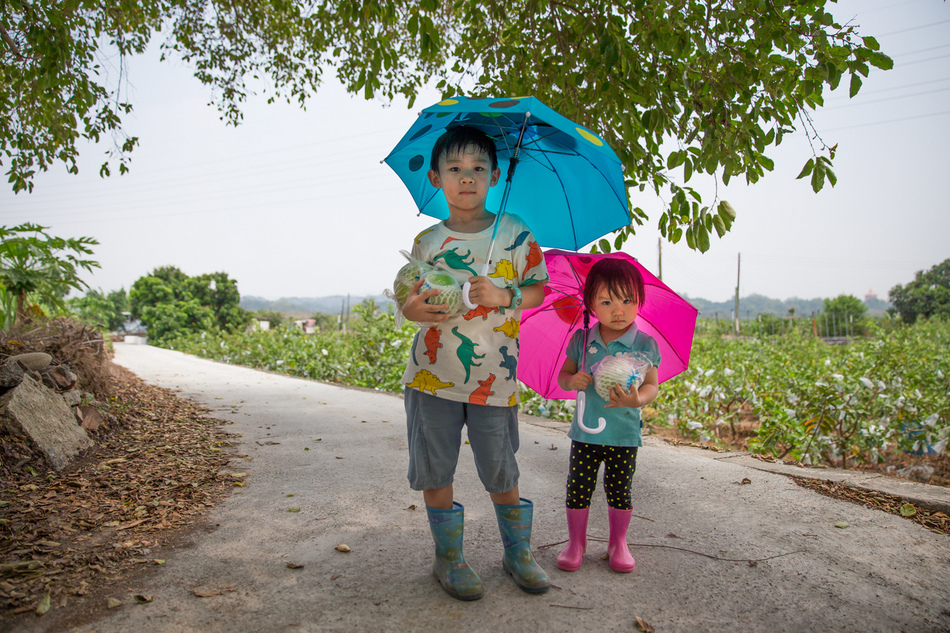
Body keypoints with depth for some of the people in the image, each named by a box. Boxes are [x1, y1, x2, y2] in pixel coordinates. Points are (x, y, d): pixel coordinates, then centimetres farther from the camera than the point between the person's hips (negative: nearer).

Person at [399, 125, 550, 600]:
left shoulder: (515, 232, 1)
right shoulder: (427, 241, 4)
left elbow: (538, 290, 6)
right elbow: (411, 297, 11)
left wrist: (505, 297, -14)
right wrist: (411, 308, -12)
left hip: (493, 378, -1)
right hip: (433, 374, 2)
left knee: (502, 475, 6)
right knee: (434, 472, 7)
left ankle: (518, 554, 30)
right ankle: (449, 558, 28)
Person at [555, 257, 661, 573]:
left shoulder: (644, 344, -6)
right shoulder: (582, 340, 0)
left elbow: (652, 385, -9)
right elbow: (563, 375, 9)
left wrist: (637, 399, -30)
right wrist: (572, 380, -14)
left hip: (624, 433, -1)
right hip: (585, 431, 1)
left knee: (619, 490, 10)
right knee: (578, 488, 5)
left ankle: (618, 543, 32)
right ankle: (576, 542, 25)